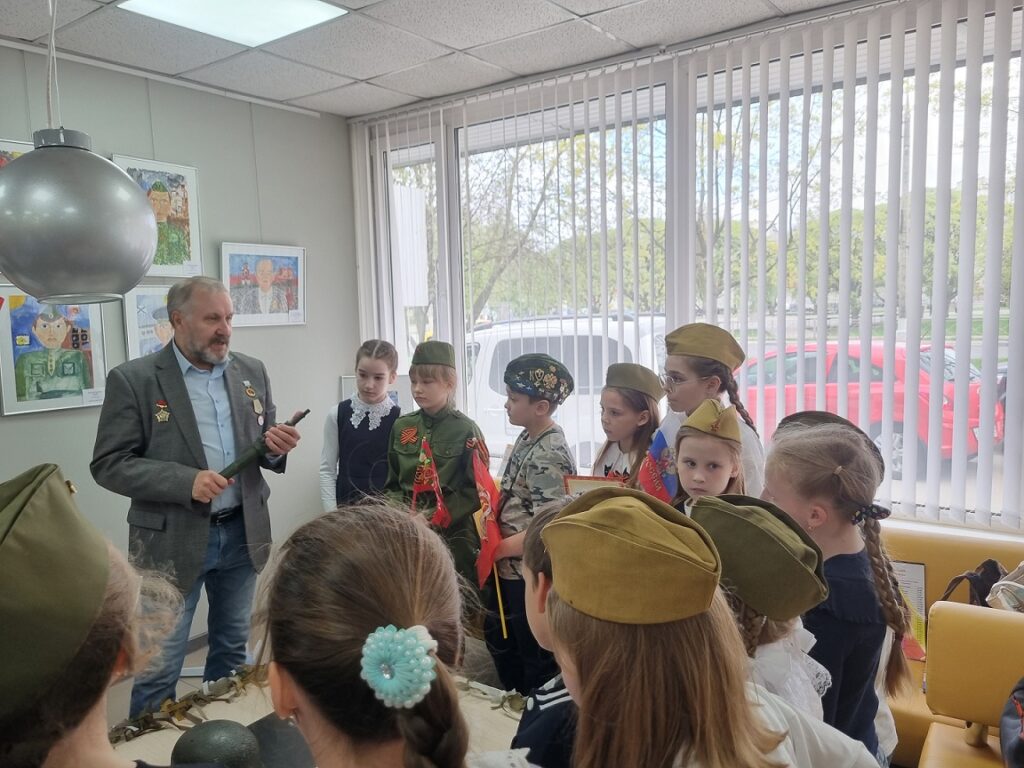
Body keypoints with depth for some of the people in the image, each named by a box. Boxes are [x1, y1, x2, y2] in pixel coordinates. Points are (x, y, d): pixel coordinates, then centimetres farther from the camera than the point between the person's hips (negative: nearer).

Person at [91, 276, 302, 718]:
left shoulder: (252, 372, 4)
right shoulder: (133, 379, -9)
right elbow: (108, 465, -11)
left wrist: (276, 447, -13)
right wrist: (185, 481, -24)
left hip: (242, 533, 5)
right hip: (171, 540, -4)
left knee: (232, 650, 20)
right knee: (158, 665, 7)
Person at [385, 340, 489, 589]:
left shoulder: (466, 430, -7)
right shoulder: (401, 426, 6)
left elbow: (476, 491, -8)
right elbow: (392, 482, 13)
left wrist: (434, 518, -15)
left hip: (454, 535, -4)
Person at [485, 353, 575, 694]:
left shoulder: (549, 455, -24)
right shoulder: (526, 438, 4)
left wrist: (502, 548, -17)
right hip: (509, 566, 10)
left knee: (536, 654, 9)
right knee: (497, 635, 25)